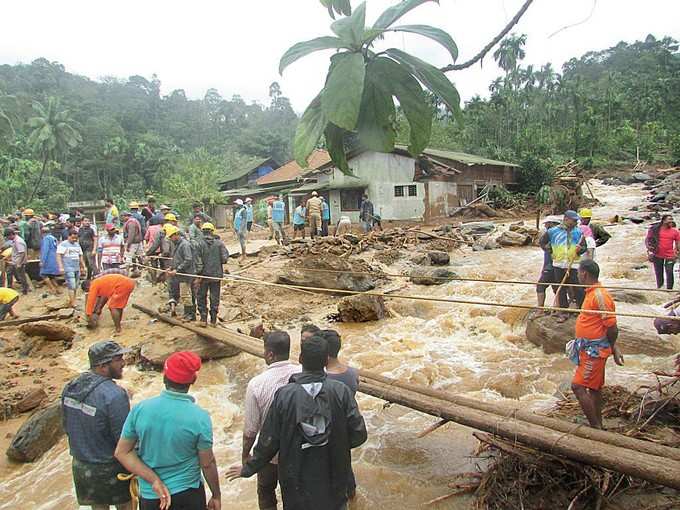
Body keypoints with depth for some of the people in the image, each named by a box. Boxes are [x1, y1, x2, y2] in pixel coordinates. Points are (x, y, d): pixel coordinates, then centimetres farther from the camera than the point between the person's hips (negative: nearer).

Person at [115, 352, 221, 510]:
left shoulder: (140, 409, -13)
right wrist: (216, 495, 4)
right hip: (189, 494, -2)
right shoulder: (200, 417, -20)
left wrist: (154, 480, -11)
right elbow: (207, 464, -11)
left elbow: (122, 452, -7)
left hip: (149, 496, 2)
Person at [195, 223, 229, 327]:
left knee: (201, 297, 13)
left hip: (204, 275, -1)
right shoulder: (219, 243, -4)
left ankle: (203, 319, 9)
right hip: (217, 274, 1)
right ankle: (213, 321, 13)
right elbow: (225, 258, -8)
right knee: (215, 298, 9)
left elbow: (198, 261, -11)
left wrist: (198, 274, -6)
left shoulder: (199, 244, -8)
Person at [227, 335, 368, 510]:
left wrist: (248, 469, 5)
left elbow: (268, 441, -12)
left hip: (297, 481, 0)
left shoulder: (284, 395, -19)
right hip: (333, 481, 0)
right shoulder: (341, 392, -18)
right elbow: (359, 435, -14)